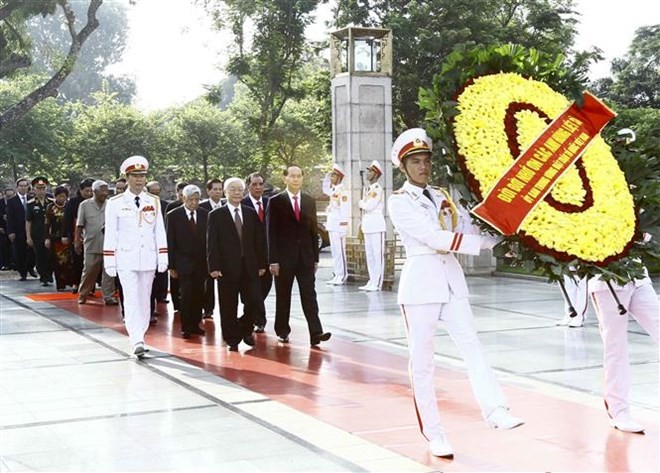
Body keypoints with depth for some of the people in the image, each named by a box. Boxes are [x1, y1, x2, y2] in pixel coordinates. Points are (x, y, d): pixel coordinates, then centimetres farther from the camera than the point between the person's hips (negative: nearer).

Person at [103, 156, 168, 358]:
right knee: (131, 299, -11)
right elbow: (110, 234, -1)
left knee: (144, 299, 9)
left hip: (148, 258, 3)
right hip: (126, 259, -3)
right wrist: (109, 261, -4)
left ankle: (139, 336, 20)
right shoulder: (115, 203, -1)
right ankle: (137, 341, -17)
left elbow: (160, 232, 7)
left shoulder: (154, 202, 7)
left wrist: (163, 258, 2)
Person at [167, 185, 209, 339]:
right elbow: (170, 243, -2)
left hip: (201, 262, 3)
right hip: (184, 262, -3)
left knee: (198, 295, 5)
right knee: (186, 295, -4)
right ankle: (186, 327, 6)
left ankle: (195, 325, 16)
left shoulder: (205, 214, 4)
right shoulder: (173, 215, -2)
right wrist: (171, 266, -5)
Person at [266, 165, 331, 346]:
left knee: (309, 296, -4)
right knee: (283, 297, 7)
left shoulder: (310, 201, 9)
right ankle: (282, 332, 18)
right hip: (284, 257, -2)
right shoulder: (275, 202, -2)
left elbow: (314, 231, 11)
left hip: (306, 257, 2)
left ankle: (316, 333, -9)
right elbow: (271, 233, -5)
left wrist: (315, 258, 7)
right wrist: (273, 260, -10)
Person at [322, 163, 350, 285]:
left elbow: (345, 210, -17)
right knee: (334, 251, 11)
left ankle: (342, 276, -1)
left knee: (339, 251, -6)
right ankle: (338, 275, 16)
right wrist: (327, 177, 20)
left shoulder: (343, 191, -13)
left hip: (339, 224, -9)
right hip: (331, 224, 9)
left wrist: (342, 226, -19)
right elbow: (325, 190, 35)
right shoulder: (334, 190, 13)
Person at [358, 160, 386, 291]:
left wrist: (361, 204, 0)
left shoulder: (378, 189, -10)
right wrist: (363, 204, 0)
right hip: (367, 224, 9)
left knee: (378, 254, -7)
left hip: (376, 224, -9)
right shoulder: (368, 189, 18)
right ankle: (372, 281, 15)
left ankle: (377, 283, -7)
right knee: (369, 255, 10)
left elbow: (370, 205, -17)